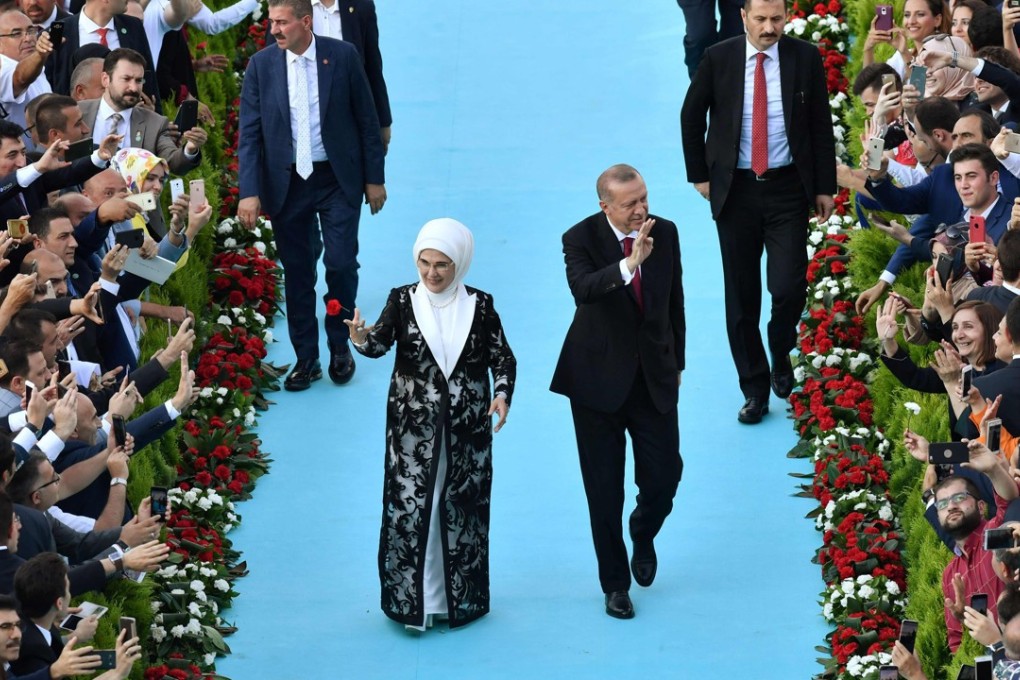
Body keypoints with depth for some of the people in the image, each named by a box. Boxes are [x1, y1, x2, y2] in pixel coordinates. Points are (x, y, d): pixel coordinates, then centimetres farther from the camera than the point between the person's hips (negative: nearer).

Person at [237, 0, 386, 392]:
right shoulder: (262, 65, -4)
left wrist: (374, 178, 0)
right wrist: (249, 191, -12)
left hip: (339, 180, -1)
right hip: (287, 183, 1)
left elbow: (367, 120, 0)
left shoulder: (342, 56, -7)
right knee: (297, 272, 6)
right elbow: (250, 133, -4)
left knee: (341, 264, -3)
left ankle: (340, 349, 19)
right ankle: (306, 359, 17)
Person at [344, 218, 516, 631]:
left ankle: (461, 598, 21)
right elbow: (380, 342, -16)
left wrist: (502, 392, -15)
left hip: (467, 430, 1)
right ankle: (412, 600, 5)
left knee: (462, 510, 9)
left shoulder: (479, 305, 0)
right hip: (414, 430, -1)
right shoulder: (403, 301, -2)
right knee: (409, 510, -4)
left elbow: (502, 357, 3)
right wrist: (360, 338, -39)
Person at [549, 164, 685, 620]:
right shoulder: (581, 239, -14)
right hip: (600, 377, -3)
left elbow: (675, 301, 9)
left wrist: (676, 362, 14)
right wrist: (629, 264, -48)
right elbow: (582, 288, -34)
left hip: (654, 377, 3)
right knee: (604, 490, 6)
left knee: (664, 476, 3)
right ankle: (615, 584, 21)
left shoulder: (665, 233, -3)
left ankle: (643, 537, 37)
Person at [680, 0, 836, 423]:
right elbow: (692, 115, 9)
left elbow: (821, 124, 4)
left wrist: (825, 186, 2)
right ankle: (754, 390, 16)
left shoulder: (805, 58, -2)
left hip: (788, 187, -1)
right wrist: (699, 174, 7)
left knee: (789, 287, -10)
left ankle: (781, 359, 21)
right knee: (741, 296, 5)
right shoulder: (718, 59, -3)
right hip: (736, 189, 1)